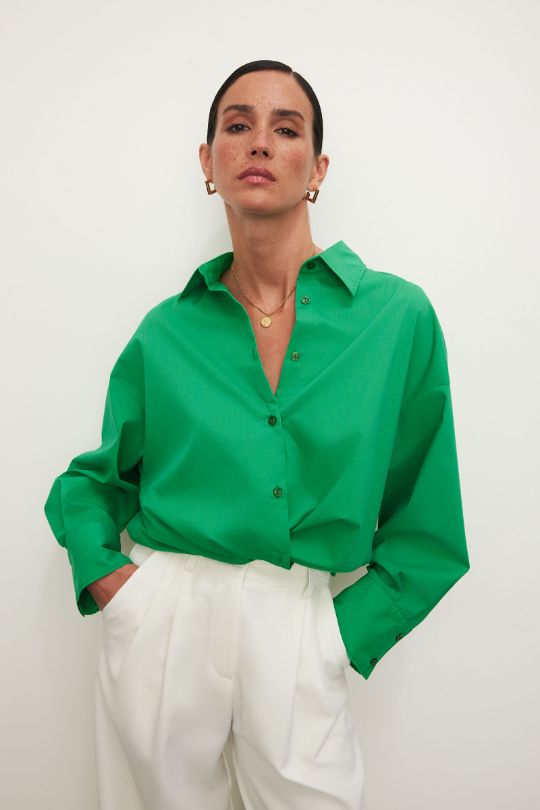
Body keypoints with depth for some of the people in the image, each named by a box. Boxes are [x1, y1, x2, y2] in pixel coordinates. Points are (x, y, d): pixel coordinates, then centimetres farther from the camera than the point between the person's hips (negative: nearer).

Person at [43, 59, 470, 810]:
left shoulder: (397, 315, -5)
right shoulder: (167, 331, -1)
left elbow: (426, 525, 1)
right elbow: (91, 480, 12)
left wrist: (343, 632, -3)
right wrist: (103, 570, -4)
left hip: (300, 636, -1)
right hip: (159, 626, 2)